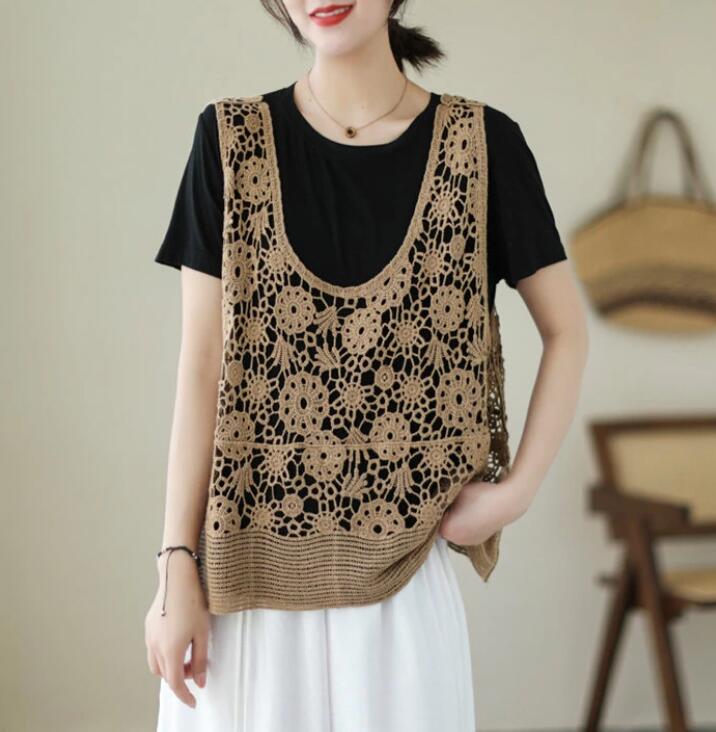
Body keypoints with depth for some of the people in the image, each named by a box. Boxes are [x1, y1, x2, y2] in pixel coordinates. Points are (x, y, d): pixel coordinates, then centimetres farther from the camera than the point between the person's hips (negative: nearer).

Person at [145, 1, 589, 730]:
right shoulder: (232, 141, -1)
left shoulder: (481, 143, -1)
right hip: (251, 564, 0)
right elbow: (201, 367, -3)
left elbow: (567, 332, 6)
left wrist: (518, 490, -4)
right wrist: (176, 566, -6)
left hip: (399, 573, 0)